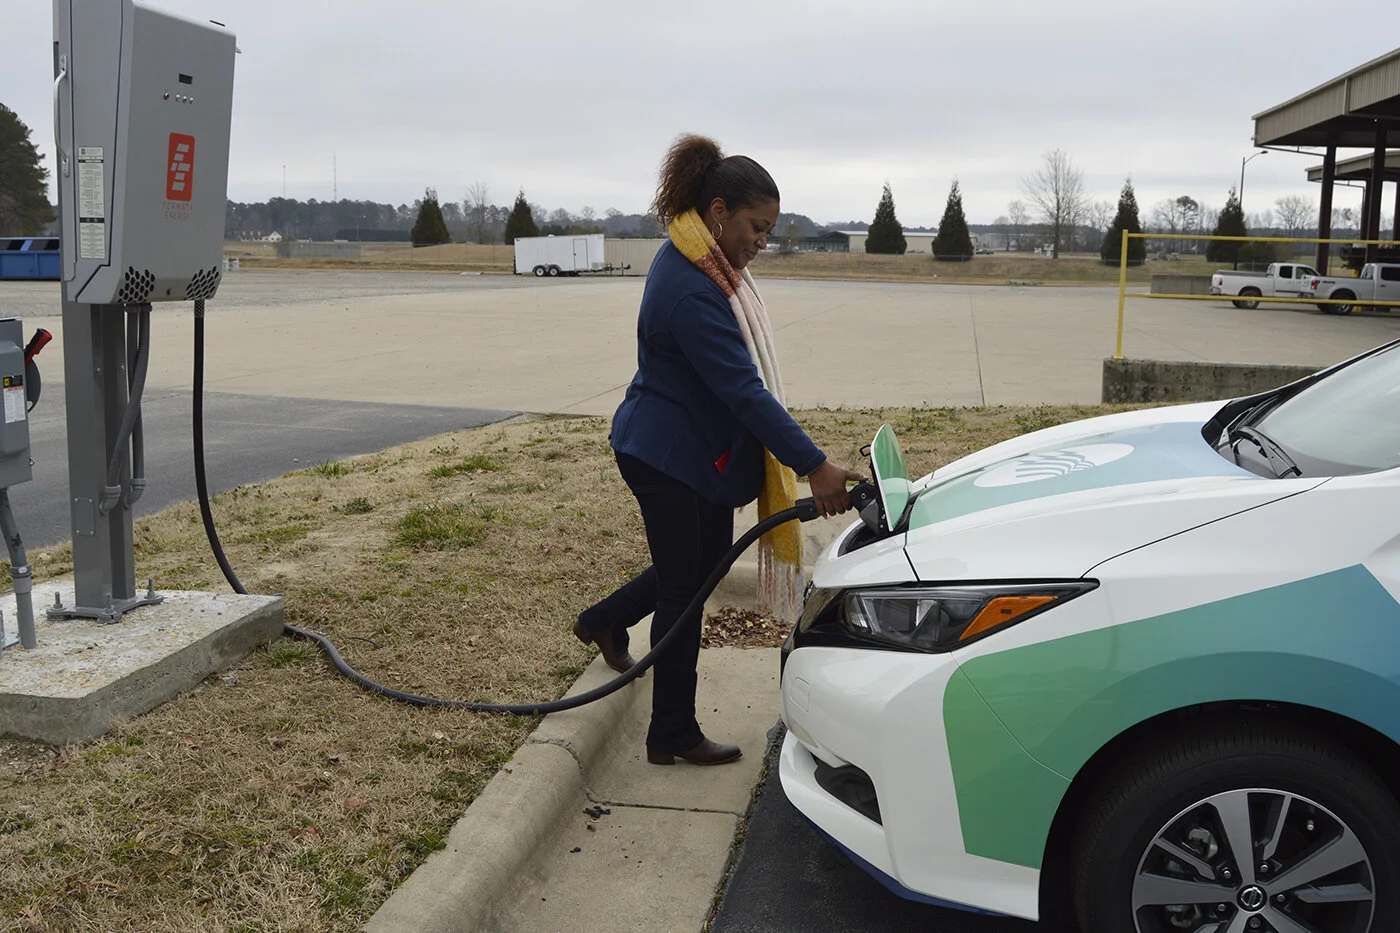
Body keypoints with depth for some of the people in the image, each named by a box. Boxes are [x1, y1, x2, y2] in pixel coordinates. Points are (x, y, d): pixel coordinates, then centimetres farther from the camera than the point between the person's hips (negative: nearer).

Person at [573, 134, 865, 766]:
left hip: (700, 451, 10)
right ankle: (673, 737, 18)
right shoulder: (690, 292, -29)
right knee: (685, 589, 1)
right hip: (669, 459, -10)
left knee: (707, 562, 22)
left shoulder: (704, 266, 4)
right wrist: (813, 467, -31)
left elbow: (741, 382, 16)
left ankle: (604, 622, 43)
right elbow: (744, 391, -32)